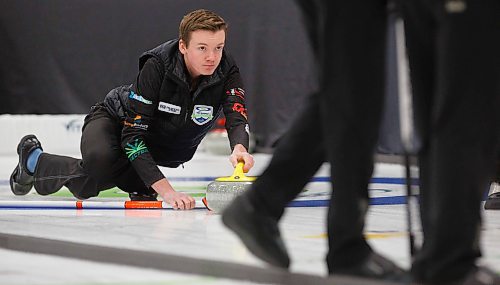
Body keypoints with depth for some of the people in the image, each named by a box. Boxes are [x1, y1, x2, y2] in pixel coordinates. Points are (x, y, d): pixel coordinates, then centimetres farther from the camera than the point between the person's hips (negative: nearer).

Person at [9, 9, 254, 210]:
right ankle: (34, 160, -5)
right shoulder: (158, 64, -32)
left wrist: (239, 148, -62)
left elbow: (236, 119, -36)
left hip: (163, 152, 6)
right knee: (100, 161, -36)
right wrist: (165, 190, -45)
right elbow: (132, 134, -34)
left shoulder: (227, 71, -22)